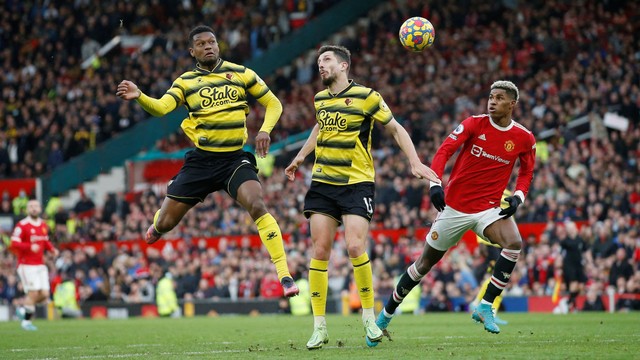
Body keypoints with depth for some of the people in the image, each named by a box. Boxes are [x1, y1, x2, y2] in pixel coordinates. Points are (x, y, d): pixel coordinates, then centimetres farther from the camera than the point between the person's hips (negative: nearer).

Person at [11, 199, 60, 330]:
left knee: (44, 295, 1)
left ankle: (23, 310, 22)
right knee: (33, 293, -11)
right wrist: (30, 247, -29)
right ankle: (26, 321, 5)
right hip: (27, 265, -7)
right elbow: (14, 243, -16)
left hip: (40, 265, 7)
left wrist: (52, 249, 4)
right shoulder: (22, 225, -10)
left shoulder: (43, 225, 12)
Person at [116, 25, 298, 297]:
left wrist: (265, 130, -9)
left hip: (235, 158, -1)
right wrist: (139, 97, -32)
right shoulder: (186, 81, 4)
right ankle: (156, 226, 44)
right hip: (201, 160, 1)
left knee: (257, 206, -27)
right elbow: (162, 107, -13)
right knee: (165, 223, 3)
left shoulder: (241, 73, 3)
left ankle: (284, 276, -22)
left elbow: (273, 104, 10)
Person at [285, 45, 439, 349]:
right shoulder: (320, 99, 10)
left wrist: (415, 162, -8)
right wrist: (301, 156, 33)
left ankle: (369, 318, -1)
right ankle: (319, 327, 2)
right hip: (322, 182, 5)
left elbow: (396, 129, 1)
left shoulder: (366, 96, -7)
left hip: (357, 183, -5)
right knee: (320, 250, -3)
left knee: (355, 247, -18)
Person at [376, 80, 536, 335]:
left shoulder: (524, 139, -1)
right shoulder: (474, 124, -8)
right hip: (454, 206, -1)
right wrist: (435, 183, -30)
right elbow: (444, 151, -15)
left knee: (514, 243, -29)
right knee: (426, 262, 8)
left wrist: (518, 197, -5)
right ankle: (386, 314, 26)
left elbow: (526, 172, 14)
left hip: (489, 208, 1)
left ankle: (485, 307, -19)